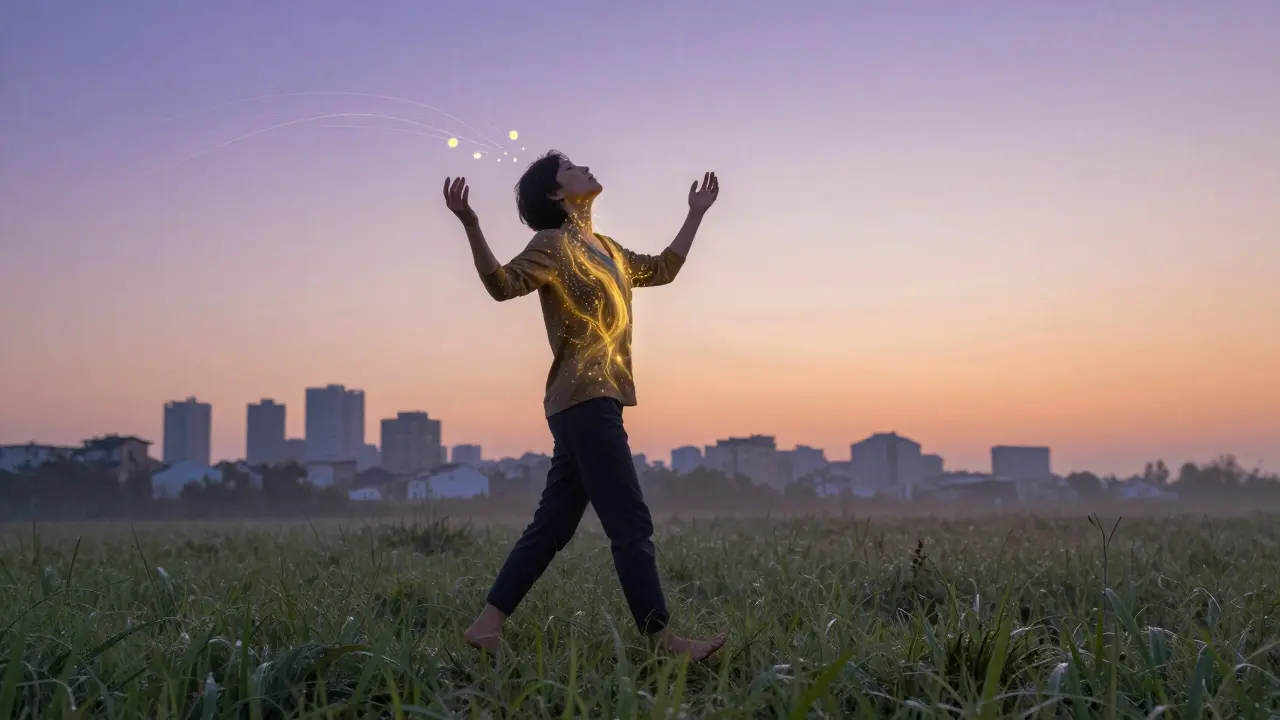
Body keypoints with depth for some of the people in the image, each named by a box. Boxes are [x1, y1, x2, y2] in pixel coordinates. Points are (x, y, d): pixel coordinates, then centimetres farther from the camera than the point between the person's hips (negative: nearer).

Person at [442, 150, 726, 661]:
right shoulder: (553, 244, -5)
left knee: (552, 526, 8)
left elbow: (663, 269, 34)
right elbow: (504, 283, -21)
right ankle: (661, 639, -5)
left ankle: (487, 626, 11)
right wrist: (470, 225, -34)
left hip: (594, 402, 9)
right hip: (585, 400, -9)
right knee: (631, 524, -9)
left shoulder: (605, 249, 21)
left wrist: (696, 214, 37)